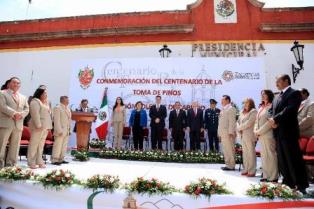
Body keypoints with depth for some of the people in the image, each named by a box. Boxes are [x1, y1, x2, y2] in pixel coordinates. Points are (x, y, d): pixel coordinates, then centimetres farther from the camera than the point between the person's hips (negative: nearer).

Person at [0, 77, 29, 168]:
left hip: (18, 125, 5)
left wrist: (21, 114, -9)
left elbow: (26, 109, 12)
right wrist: (14, 113, -19)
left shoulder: (23, 97, 21)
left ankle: (10, 165, 13)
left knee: (15, 146, 6)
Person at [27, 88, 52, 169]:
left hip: (45, 127, 8)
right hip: (38, 126, -8)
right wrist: (38, 125, -20)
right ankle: (31, 162, 1)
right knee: (34, 144, -4)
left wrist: (49, 126, 13)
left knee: (41, 145, 9)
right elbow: (35, 114, -15)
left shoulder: (46, 103, 21)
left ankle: (39, 161, 13)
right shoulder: (35, 102, -5)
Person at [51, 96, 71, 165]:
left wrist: (69, 130, 12)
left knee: (64, 146, 10)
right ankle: (54, 160, 4)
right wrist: (59, 131, -17)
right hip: (60, 131, -8)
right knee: (58, 146, -4)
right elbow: (57, 121, -13)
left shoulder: (68, 109, 18)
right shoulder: (57, 108, -6)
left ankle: (61, 159, 17)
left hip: (66, 131, 8)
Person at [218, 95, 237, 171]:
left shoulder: (231, 109, -7)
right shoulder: (223, 109, 19)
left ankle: (231, 166, 3)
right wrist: (220, 133, 17)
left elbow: (232, 121, -15)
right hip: (223, 133, 9)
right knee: (225, 150, 12)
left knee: (229, 149, -4)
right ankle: (228, 164, 20)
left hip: (228, 133, -9)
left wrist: (230, 132, -20)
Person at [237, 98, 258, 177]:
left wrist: (240, 128, -3)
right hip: (242, 135, 7)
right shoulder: (242, 112, 17)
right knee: (245, 153, 10)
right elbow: (238, 121, 17)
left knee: (251, 153, -3)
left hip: (249, 136, -7)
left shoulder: (253, 111, -5)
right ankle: (246, 169, 17)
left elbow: (248, 123, -13)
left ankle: (252, 171, 4)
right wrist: (239, 129, 0)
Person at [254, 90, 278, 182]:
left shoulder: (271, 106, -8)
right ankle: (266, 176, 20)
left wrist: (259, 131, -12)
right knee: (263, 155, 11)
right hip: (261, 135, 8)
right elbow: (257, 120, 17)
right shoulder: (261, 107, 17)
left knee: (270, 155, -2)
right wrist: (256, 130, 3)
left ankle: (273, 177, 8)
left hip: (268, 135, -8)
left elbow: (270, 122, -15)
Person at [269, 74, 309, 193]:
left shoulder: (294, 93, -5)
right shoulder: (277, 97, 19)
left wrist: (275, 119, -16)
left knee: (293, 159, -3)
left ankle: (301, 185, 9)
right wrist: (272, 121, -4)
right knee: (282, 159, 12)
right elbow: (273, 112, 16)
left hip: (288, 131, -8)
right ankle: (288, 183, 23)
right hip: (278, 132, 8)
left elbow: (289, 109, -18)